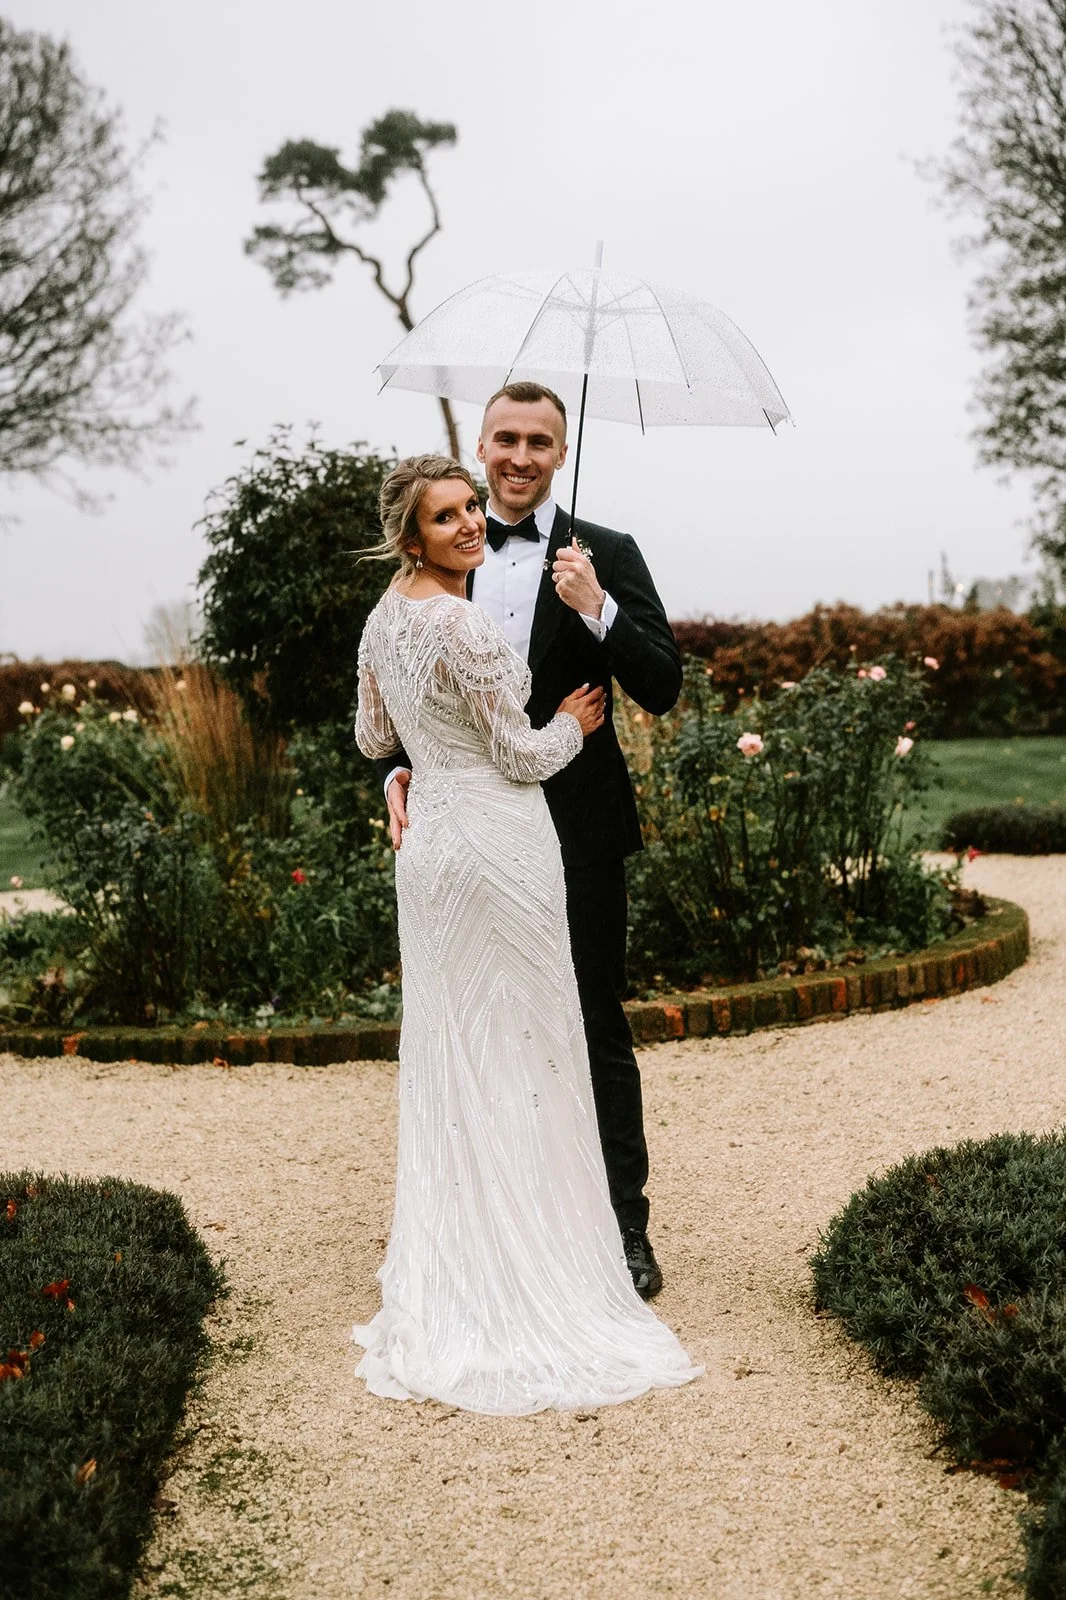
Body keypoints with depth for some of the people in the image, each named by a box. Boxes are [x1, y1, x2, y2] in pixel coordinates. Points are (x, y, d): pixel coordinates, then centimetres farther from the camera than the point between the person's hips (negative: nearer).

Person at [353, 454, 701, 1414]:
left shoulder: (384, 619, 8)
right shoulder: (464, 626, -18)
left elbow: (374, 739, 20)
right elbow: (523, 757, -13)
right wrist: (574, 723, 6)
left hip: (430, 845, 8)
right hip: (499, 848, -8)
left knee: (445, 1055, 13)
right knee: (516, 1054, 1)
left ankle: (447, 1286, 22)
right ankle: (530, 1272, 10)